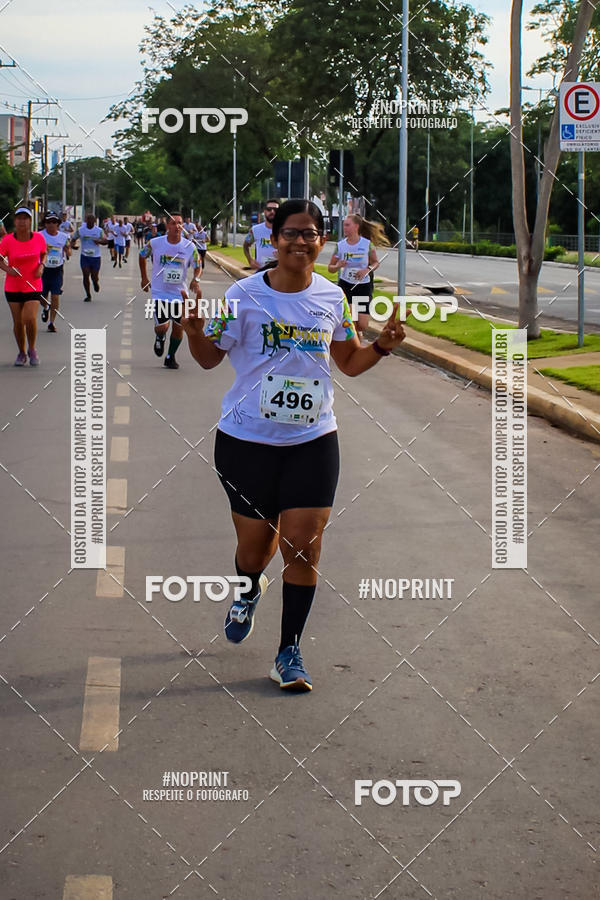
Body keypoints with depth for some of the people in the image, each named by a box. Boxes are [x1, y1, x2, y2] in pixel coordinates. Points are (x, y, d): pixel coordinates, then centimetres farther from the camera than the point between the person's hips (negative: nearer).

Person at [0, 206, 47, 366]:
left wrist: (41, 266, -6)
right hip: (13, 287, 1)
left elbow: (43, 254, 13)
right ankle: (21, 353, 26)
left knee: (30, 319, -16)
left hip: (33, 286, -1)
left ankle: (32, 349, 11)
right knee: (18, 322, 5)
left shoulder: (38, 238, -5)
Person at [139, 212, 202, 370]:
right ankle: (160, 337, 27)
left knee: (178, 327, 5)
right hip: (160, 292, -2)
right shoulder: (155, 243, -9)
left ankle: (171, 357, 26)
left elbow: (198, 267, 2)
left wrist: (195, 279, -19)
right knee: (162, 327, -12)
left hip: (180, 293, 2)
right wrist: (144, 278, 9)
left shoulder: (189, 246, -7)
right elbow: (142, 256, 11)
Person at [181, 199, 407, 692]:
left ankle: (290, 651, 9)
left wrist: (383, 345, -5)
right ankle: (249, 592, 46)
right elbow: (210, 356, 0)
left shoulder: (332, 297, 3)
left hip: (313, 440, 2)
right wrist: (194, 332, -21)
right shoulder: (245, 295, -7)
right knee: (255, 543, 8)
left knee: (304, 544, -6)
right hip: (247, 439, -1)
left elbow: (349, 361, 15)